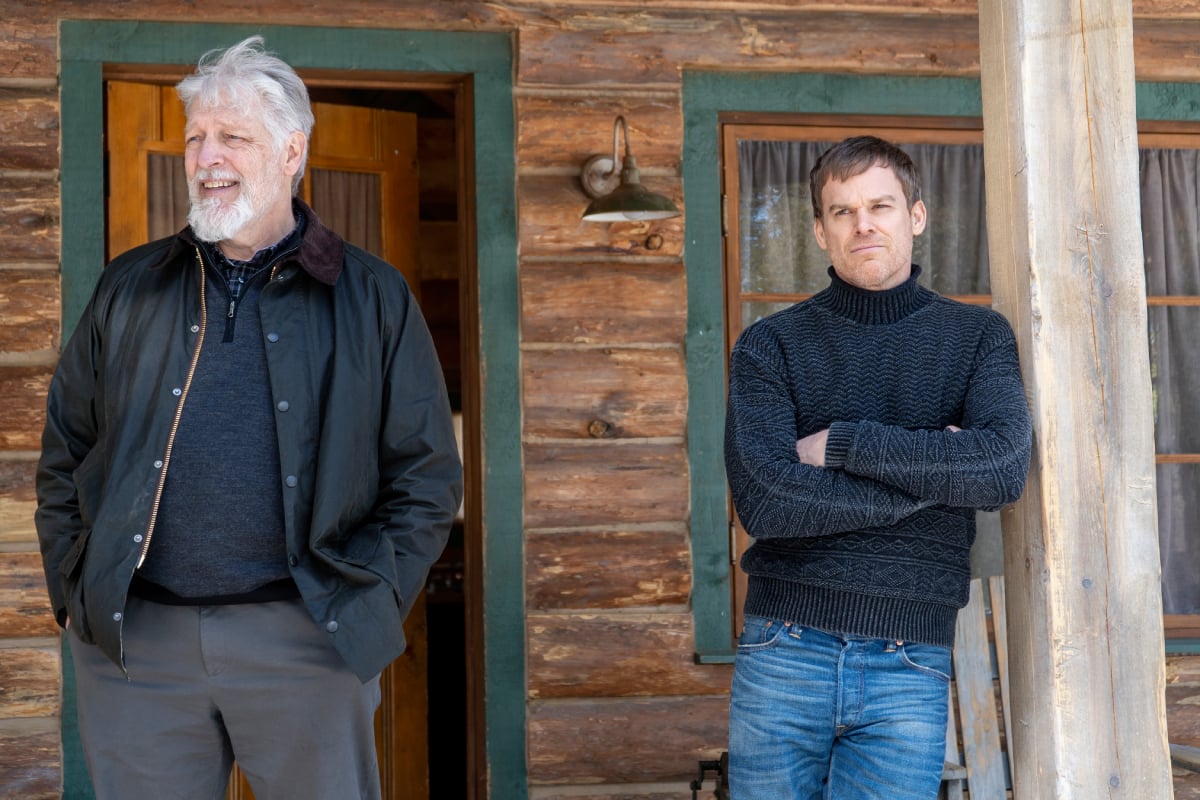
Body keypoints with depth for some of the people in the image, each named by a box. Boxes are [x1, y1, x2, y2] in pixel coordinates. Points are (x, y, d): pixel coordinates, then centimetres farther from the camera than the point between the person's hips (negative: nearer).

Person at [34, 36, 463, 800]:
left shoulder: (372, 297, 3)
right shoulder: (130, 288, 10)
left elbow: (428, 476, 3)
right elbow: (64, 456, 15)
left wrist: (364, 606, -4)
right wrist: (76, 591, 5)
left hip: (306, 648, -2)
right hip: (134, 643, 2)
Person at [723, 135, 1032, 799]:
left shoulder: (978, 337, 7)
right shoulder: (770, 345, 2)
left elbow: (1005, 468, -12)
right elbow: (766, 502, -13)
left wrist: (841, 443, -12)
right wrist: (937, 474, -10)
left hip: (909, 668, 0)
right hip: (783, 654, 0)